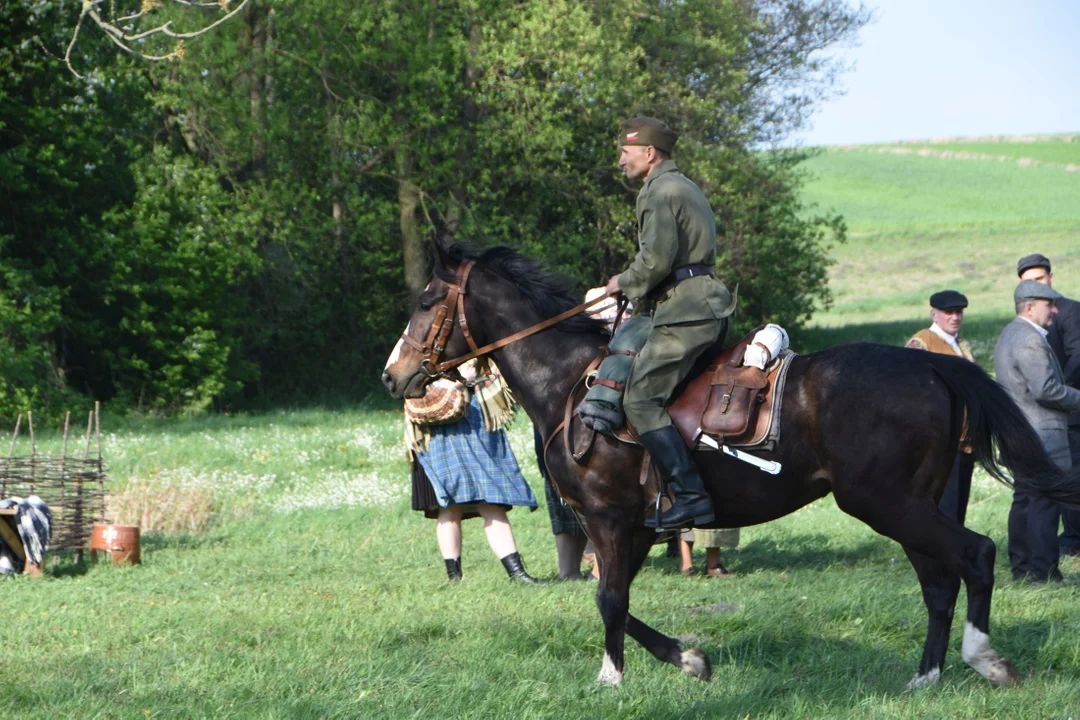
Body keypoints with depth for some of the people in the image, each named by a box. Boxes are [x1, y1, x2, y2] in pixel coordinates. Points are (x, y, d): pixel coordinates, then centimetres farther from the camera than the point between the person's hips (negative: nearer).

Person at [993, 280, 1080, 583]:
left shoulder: (1008, 335, 17)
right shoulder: (1029, 340, -17)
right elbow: (1045, 388, -25)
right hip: (1043, 433, -11)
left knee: (1024, 498, 14)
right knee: (1045, 501, -10)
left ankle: (1021, 568, 17)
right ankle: (1044, 572, -11)